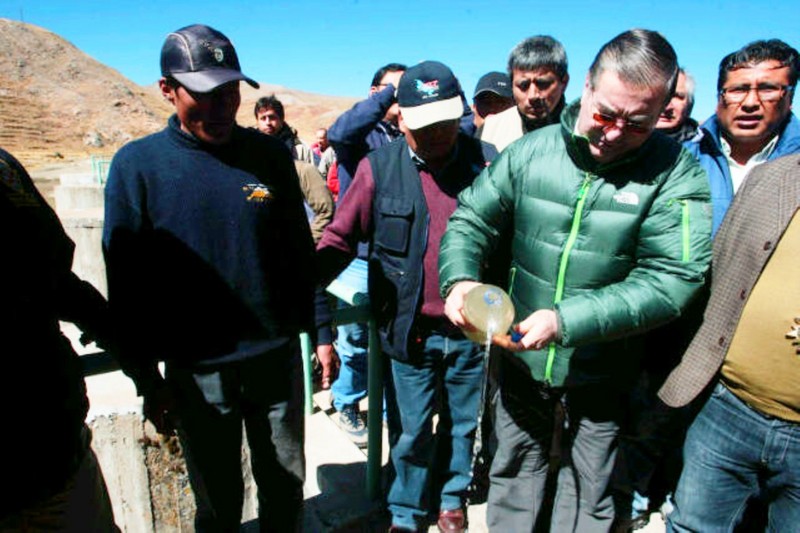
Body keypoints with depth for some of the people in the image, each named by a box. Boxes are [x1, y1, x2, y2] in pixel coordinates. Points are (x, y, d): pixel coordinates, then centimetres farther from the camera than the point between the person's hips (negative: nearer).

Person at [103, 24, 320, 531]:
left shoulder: (271, 154, 0)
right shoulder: (137, 164, -6)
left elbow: (300, 252, 5)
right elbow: (127, 281, -3)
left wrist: (319, 331, 6)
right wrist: (146, 377, -2)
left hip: (280, 357, 2)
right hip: (196, 371, -1)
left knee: (287, 490, 18)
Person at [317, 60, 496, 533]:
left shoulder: (486, 160, -5)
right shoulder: (379, 167, -7)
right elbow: (340, 238, -5)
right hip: (410, 330, -1)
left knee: (462, 423, 20)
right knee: (415, 431, 14)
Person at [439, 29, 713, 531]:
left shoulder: (677, 174, -14)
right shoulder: (530, 152, -8)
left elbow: (671, 280, -22)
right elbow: (471, 218, -2)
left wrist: (566, 321, -32)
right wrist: (460, 279, -22)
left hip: (602, 368, -1)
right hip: (521, 355, 2)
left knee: (589, 490, 21)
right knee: (514, 469, 23)